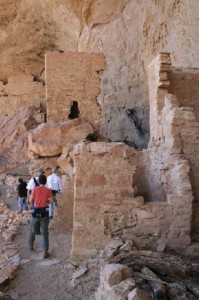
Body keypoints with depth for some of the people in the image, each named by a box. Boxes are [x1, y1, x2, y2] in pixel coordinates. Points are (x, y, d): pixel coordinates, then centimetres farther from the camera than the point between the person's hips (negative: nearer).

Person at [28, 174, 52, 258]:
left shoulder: (34, 189, -5)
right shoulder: (48, 190, -5)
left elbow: (30, 201, -4)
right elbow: (51, 202, -5)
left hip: (36, 212, 1)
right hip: (44, 213, -1)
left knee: (33, 230, 21)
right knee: (44, 233, 2)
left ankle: (31, 245, 40)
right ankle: (45, 252, 0)